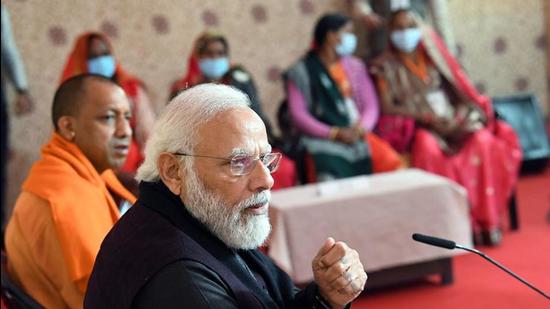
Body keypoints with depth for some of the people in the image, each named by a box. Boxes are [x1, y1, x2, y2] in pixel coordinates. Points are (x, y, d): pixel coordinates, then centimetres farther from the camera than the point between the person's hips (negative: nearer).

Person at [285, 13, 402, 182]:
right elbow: (298, 115, -3)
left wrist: (362, 127, -10)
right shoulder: (300, 72, 4)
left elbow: (371, 105, 13)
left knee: (391, 162, -24)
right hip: (325, 142, -4)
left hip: (359, 137, 4)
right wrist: (335, 133, -14)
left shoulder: (355, 66, 18)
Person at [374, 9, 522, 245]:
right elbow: (388, 107, -3)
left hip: (453, 118, 3)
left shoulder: (433, 53, 12)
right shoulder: (388, 65, 4)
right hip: (416, 125, -3)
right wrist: (423, 116, -15)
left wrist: (467, 111, -7)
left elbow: (457, 84, 12)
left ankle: (486, 220, -24)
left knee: (483, 141, -28)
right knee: (429, 148, -38)